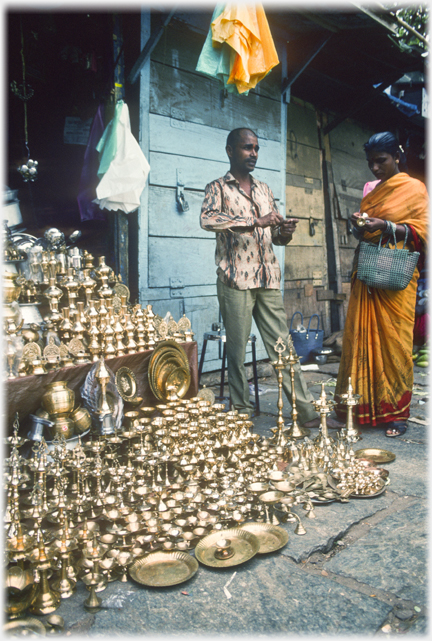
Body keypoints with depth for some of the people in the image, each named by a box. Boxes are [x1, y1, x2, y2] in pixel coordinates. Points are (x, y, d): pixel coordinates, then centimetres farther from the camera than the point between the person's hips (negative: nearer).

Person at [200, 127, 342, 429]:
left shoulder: (264, 189, 20)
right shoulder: (218, 188, 3)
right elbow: (207, 219, -19)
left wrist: (285, 232, -3)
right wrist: (256, 221, -24)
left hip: (269, 279, 5)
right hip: (235, 280, -4)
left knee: (283, 345, 4)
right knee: (237, 350, 1)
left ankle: (307, 411, 7)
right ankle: (242, 412, 13)